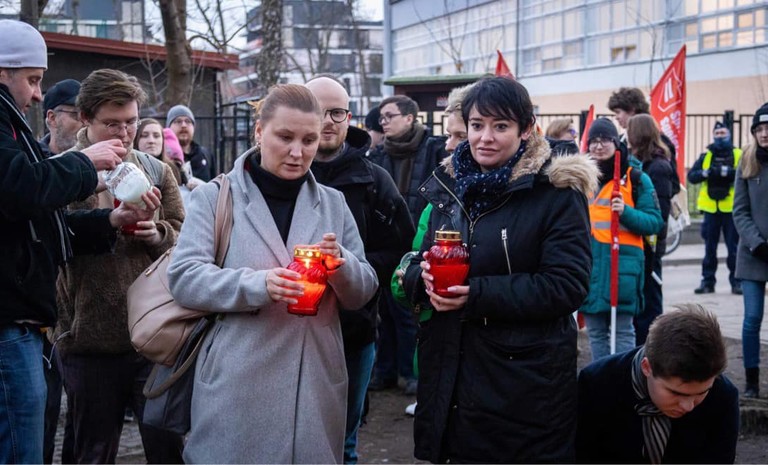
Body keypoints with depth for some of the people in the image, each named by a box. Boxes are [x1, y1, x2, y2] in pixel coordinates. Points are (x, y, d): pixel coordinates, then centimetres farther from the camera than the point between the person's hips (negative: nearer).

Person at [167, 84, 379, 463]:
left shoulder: (333, 203, 12)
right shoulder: (215, 197, 1)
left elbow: (362, 293, 11)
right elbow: (183, 278, -9)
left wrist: (342, 265, -12)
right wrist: (256, 284, -25)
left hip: (316, 387, 3)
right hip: (237, 389, -3)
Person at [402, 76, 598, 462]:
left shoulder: (557, 193, -7)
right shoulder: (445, 186, 10)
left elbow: (566, 286, -15)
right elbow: (412, 270, 13)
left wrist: (477, 294, -22)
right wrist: (424, 277, -12)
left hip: (527, 382, -5)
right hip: (450, 373, 5)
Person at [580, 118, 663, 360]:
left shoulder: (636, 178, 2)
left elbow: (655, 222, -3)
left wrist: (626, 212, -18)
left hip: (622, 263, -4)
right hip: (587, 262, 4)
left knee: (622, 330, -2)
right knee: (595, 332, 10)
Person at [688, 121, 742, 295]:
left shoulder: (739, 155, 4)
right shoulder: (706, 156, 11)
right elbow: (691, 176, 1)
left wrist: (727, 171, -22)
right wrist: (705, 173, -16)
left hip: (731, 209, -2)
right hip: (711, 209, 2)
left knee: (734, 247, 0)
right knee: (709, 247, 6)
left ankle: (737, 281, 7)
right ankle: (707, 281, 13)